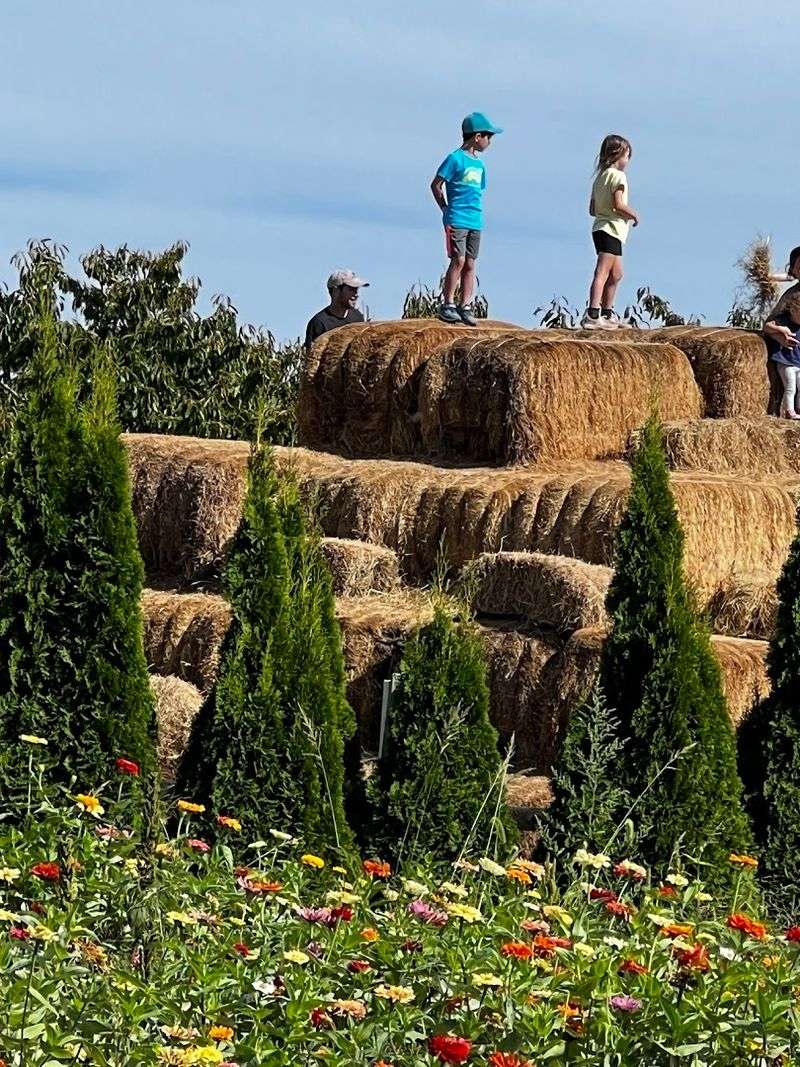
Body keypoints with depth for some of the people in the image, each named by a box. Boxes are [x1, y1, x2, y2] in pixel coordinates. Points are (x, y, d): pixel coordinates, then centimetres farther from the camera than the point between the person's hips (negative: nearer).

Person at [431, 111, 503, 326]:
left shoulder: (479, 163, 17)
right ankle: (447, 304, -6)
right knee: (458, 260, -11)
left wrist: (477, 214, 12)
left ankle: (464, 307, 5)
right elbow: (436, 185, -4)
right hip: (457, 220, -7)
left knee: (470, 264, 4)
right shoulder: (456, 159, -6)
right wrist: (447, 211, -3)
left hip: (475, 222, 7)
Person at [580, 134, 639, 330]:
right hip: (611, 231, -10)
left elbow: (592, 209, 17)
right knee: (602, 273, -15)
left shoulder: (601, 176, 17)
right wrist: (634, 215, -7)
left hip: (600, 228, 10)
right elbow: (619, 204, -22)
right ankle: (592, 315, -22)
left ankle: (608, 314, 27)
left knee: (616, 274, 20)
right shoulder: (618, 175, -11)